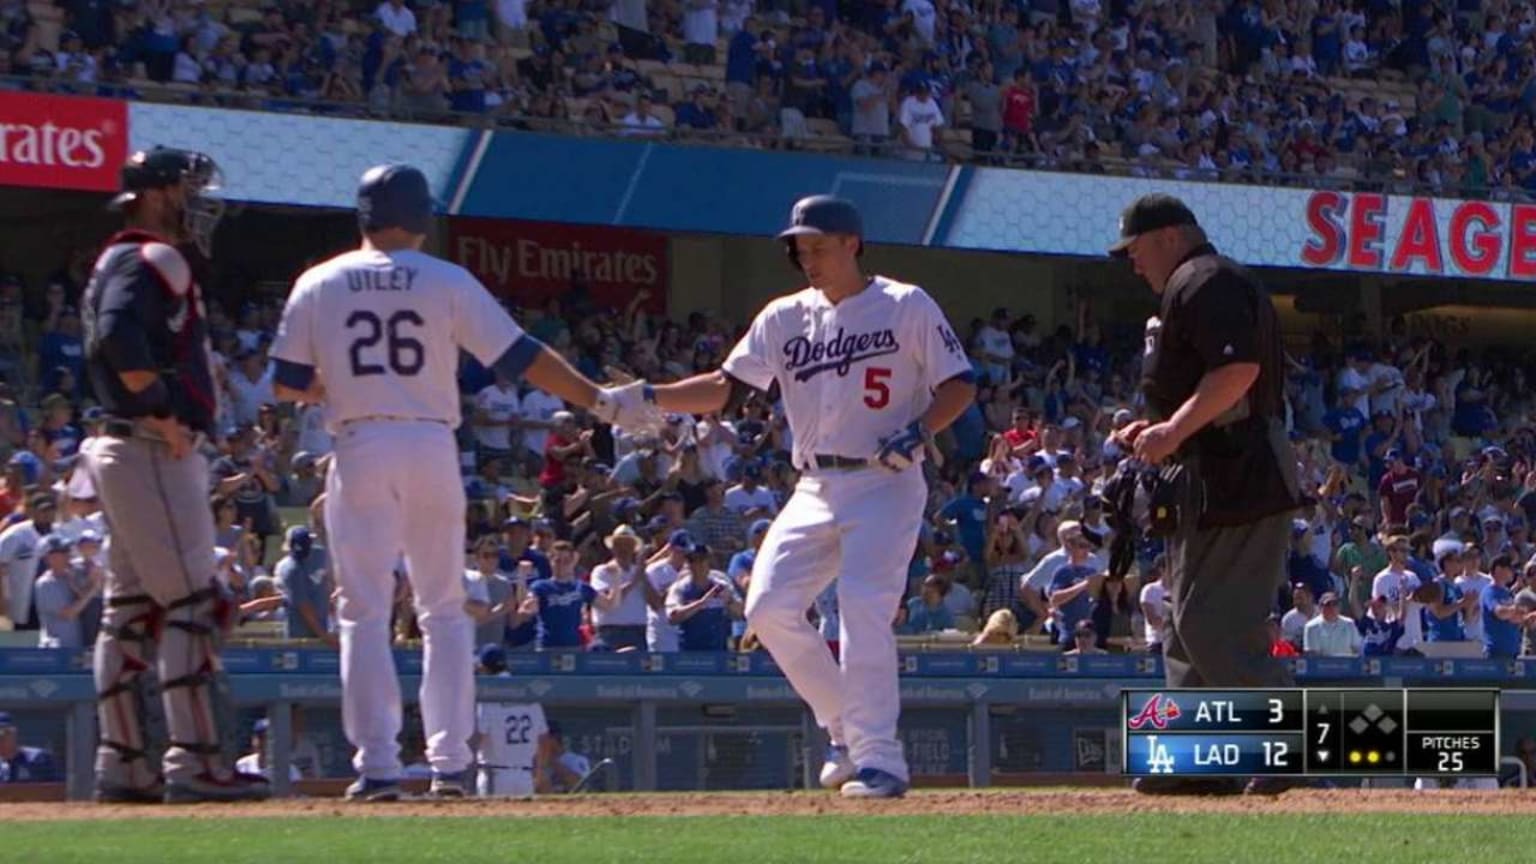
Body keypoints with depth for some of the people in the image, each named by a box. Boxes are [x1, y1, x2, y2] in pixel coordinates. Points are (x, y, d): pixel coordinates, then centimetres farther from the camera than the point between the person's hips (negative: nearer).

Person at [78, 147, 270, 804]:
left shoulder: (123, 263, 21)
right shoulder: (148, 262, -11)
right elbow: (119, 336, -28)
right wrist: (163, 412, -23)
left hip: (130, 453, 11)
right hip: (155, 454, -11)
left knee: (131, 609, 11)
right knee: (191, 603, -12)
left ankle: (122, 764, 13)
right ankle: (194, 762, -16)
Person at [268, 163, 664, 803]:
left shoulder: (319, 285, 4)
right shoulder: (446, 282, 2)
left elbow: (288, 385, 4)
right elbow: (521, 357, -3)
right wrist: (601, 401, 0)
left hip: (360, 450, 0)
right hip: (432, 448, 0)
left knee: (364, 612, 3)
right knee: (444, 611, 10)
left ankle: (377, 763, -7)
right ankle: (449, 762, 3)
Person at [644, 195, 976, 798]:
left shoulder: (906, 307, 0)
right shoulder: (785, 318, 11)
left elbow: (959, 385, 1)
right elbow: (728, 387, 6)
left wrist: (920, 430, -18)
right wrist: (652, 398, -8)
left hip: (885, 484, -5)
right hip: (815, 491, 6)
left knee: (864, 607, -21)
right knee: (769, 607, -7)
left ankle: (879, 756, -18)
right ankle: (847, 729, 10)